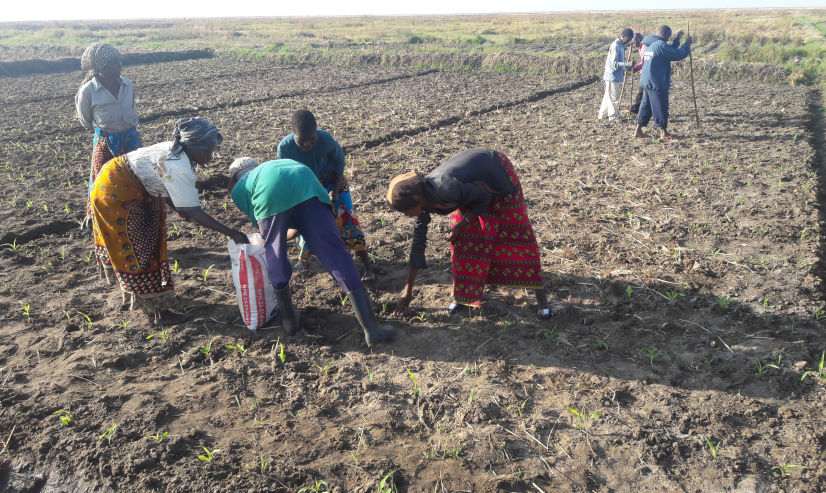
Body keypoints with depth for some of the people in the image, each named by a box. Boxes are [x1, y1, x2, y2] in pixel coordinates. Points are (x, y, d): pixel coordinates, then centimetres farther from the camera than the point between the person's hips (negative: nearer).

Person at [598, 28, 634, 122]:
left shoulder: (620, 45, 11)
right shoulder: (616, 46, -17)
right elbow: (614, 63, -23)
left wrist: (626, 66, 9)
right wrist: (626, 64, -31)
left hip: (617, 76, 9)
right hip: (613, 77, -9)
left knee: (608, 97, 15)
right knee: (613, 98, -2)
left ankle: (602, 115, 23)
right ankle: (613, 117, 6)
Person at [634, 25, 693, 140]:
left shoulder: (650, 44, 14)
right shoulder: (661, 45, -15)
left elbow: (670, 52, 25)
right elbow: (678, 55, -13)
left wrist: (677, 39, 23)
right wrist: (687, 44, 1)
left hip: (647, 81, 9)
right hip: (656, 83, -9)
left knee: (646, 105, 13)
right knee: (660, 107, -1)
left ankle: (638, 131, 14)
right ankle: (664, 133, 5)